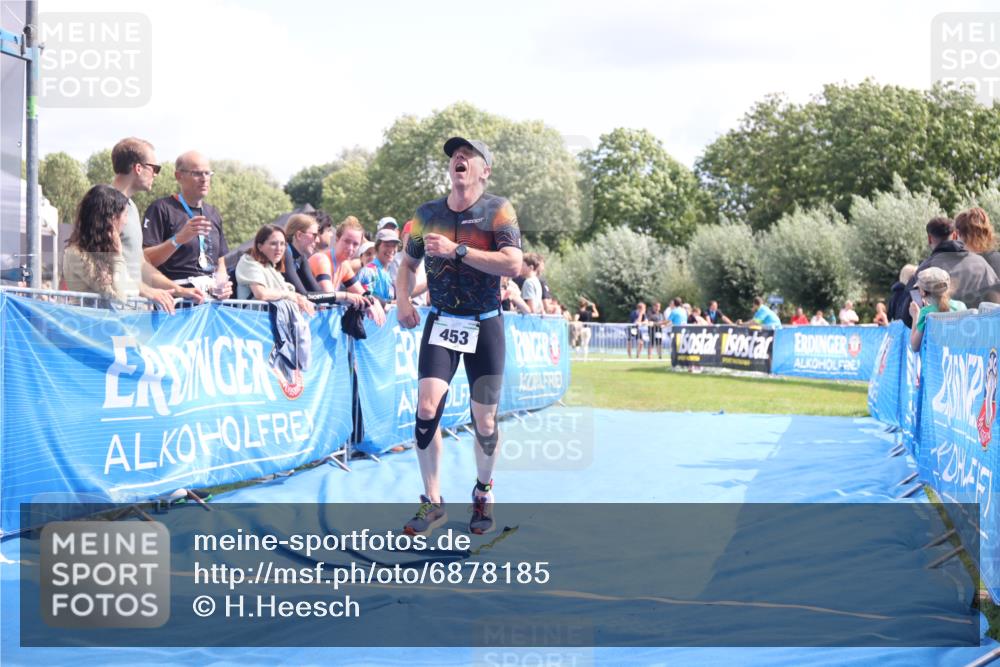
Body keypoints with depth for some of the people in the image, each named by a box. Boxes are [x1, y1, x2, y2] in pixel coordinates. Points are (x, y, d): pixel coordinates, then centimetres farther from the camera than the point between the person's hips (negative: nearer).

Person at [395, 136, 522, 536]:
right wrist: (403, 301, 1)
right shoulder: (427, 214, 5)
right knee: (427, 407, -15)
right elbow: (409, 263, 19)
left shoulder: (497, 210, -6)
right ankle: (432, 503, -3)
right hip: (440, 323, 2)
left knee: (484, 421, 2)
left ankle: (483, 491, 29)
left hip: (485, 326, -2)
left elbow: (513, 265, -20)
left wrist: (457, 250, -23)